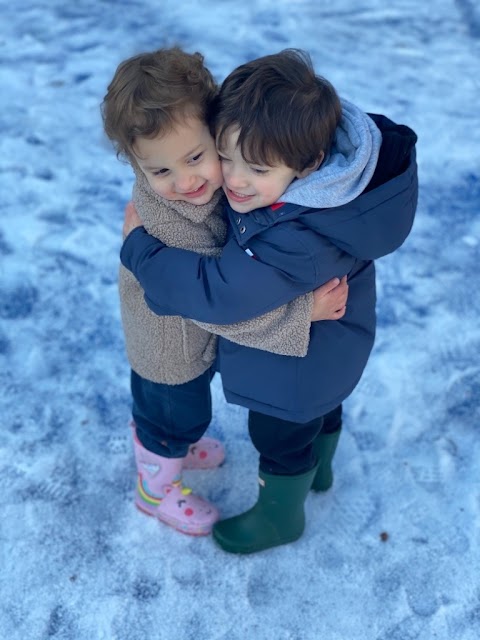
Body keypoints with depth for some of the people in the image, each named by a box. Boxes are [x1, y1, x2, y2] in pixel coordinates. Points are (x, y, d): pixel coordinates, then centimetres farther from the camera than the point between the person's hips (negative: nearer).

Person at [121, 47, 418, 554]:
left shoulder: (302, 241, -46)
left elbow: (217, 292, -40)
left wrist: (137, 245, -29)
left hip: (294, 367, -8)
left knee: (280, 439, 21)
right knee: (321, 410, 35)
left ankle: (280, 517, 52)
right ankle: (318, 467, 66)